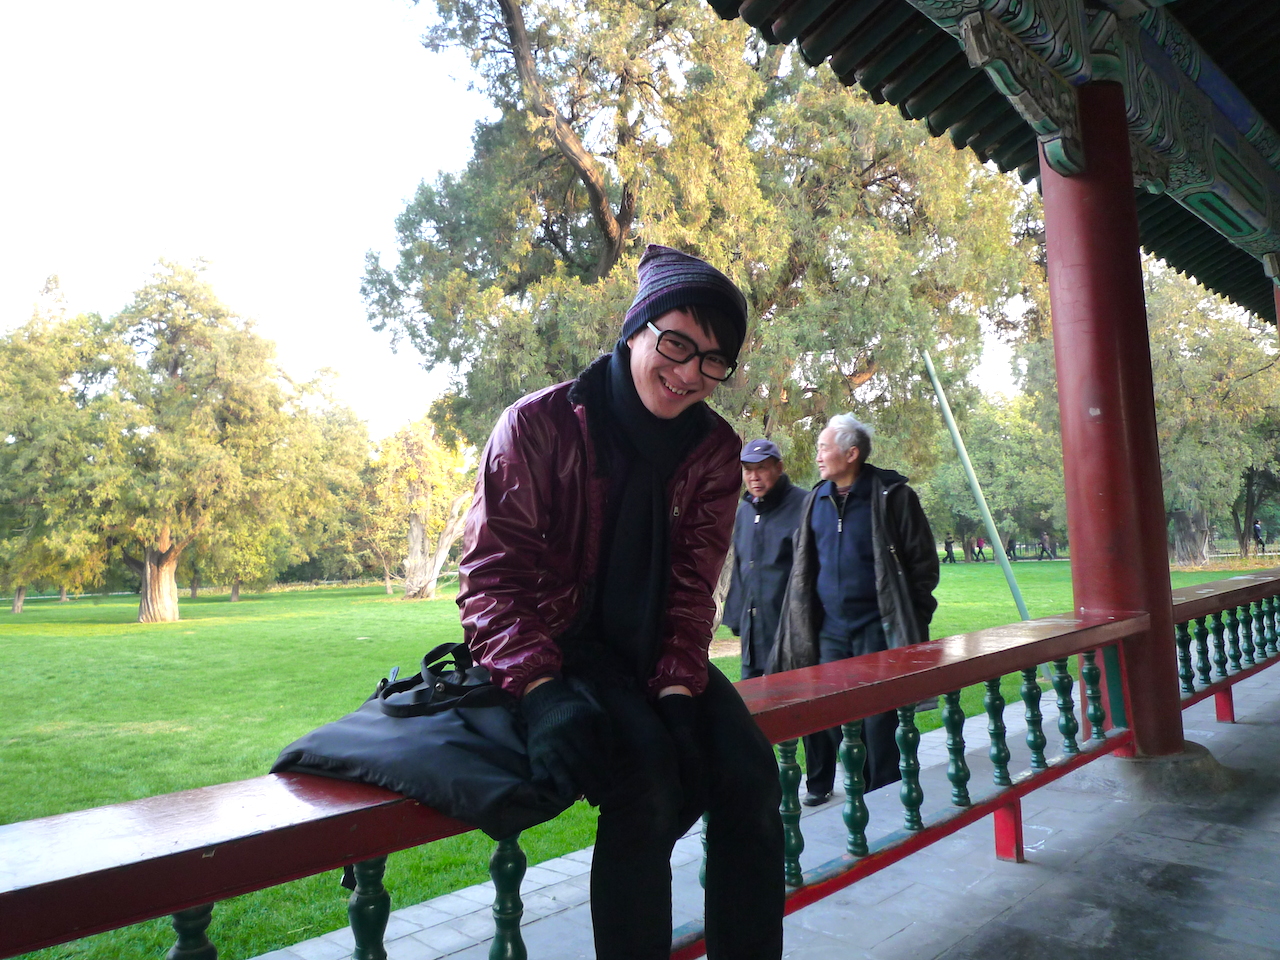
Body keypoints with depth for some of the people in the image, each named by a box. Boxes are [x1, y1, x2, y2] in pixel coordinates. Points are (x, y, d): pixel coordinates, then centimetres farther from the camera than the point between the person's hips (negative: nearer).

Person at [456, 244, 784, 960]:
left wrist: (678, 688, -17)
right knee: (647, 778, -28)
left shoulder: (714, 450, 2)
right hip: (564, 646, -4)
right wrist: (539, 687, -28)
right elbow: (495, 573, -14)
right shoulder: (539, 424, -11)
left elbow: (693, 585, -1)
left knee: (750, 771, -17)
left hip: (655, 651, 4)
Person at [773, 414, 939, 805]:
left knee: (879, 717, 1)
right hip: (829, 629, 4)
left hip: (877, 627, -4)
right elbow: (804, 564, 16)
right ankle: (821, 784, 24)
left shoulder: (891, 495, -6)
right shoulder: (816, 499, 9)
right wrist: (803, 623, 11)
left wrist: (912, 618, -5)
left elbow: (923, 560, -2)